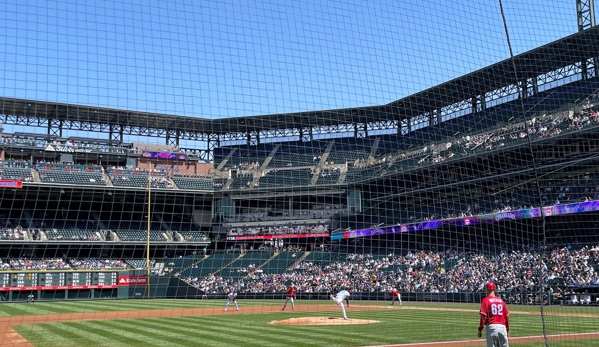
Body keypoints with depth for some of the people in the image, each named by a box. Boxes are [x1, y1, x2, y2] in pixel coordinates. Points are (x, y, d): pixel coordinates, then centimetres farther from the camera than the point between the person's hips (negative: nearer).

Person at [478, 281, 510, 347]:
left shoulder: (486, 300, -4)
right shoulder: (501, 300, 11)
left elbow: (483, 316, -10)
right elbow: (507, 316, 13)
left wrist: (480, 329, -6)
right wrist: (507, 329, 22)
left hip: (491, 327, -4)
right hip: (502, 326, 5)